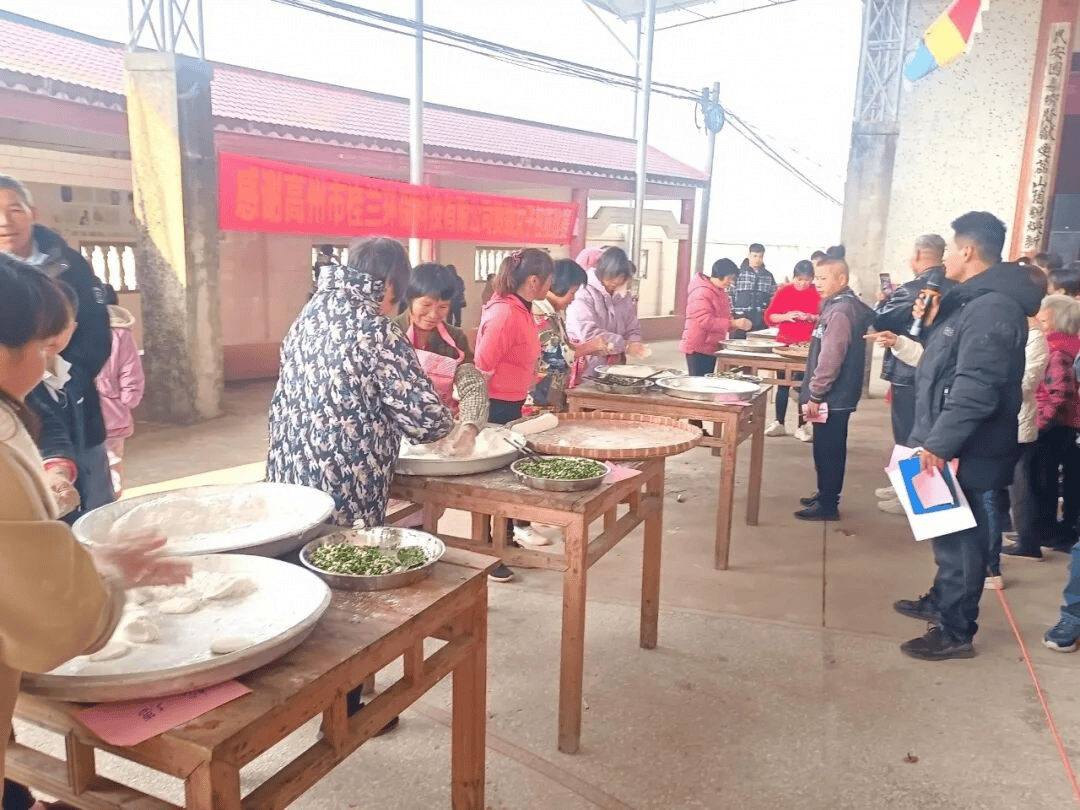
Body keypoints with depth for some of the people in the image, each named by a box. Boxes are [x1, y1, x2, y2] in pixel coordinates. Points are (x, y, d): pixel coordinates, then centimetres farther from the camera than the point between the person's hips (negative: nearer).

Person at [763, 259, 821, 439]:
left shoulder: (817, 293, 0)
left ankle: (801, 426, 9)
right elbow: (769, 317, 1)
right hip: (784, 344, 1)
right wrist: (785, 316, -16)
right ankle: (779, 423, 17)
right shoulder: (784, 291, 3)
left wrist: (811, 317, -19)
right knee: (783, 384, 8)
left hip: (807, 347, -1)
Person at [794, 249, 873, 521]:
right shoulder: (842, 306, 13)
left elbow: (830, 359, -25)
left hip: (832, 396, -10)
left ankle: (827, 505, 7)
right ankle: (826, 495, 29)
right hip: (836, 395, 10)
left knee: (827, 451, -1)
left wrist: (814, 394, -19)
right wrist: (815, 393, 22)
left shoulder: (839, 311, -19)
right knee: (828, 449, 18)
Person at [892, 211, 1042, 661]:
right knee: (949, 532, 22)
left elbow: (975, 389, -28)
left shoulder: (992, 307, -22)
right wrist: (933, 323, 7)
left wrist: (939, 444, -24)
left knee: (960, 537, 0)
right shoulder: (974, 300, 12)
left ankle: (955, 632, 13)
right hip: (955, 445, 10)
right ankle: (941, 601, 38)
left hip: (966, 452, -10)